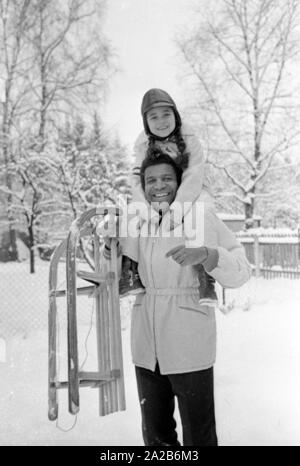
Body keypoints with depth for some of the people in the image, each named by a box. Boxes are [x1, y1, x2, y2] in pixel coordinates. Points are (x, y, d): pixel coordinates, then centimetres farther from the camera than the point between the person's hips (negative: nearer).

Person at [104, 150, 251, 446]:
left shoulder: (201, 217, -8)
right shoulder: (137, 221, 5)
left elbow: (240, 272, -12)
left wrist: (204, 254, -30)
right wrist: (111, 252, -2)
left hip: (189, 346, -4)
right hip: (146, 347, 5)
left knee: (199, 435, 10)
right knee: (155, 435, 20)